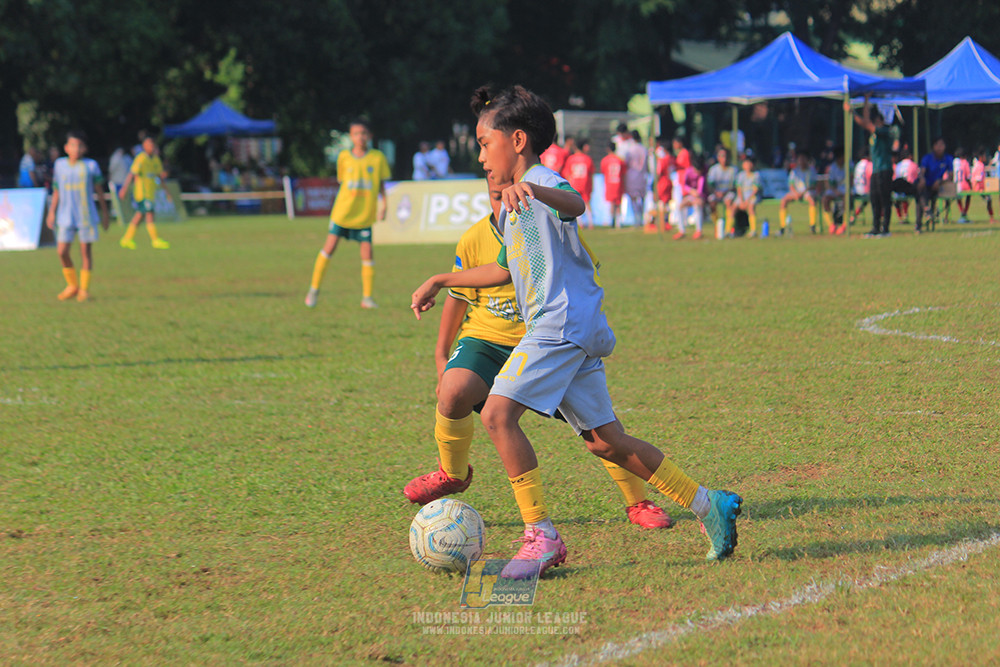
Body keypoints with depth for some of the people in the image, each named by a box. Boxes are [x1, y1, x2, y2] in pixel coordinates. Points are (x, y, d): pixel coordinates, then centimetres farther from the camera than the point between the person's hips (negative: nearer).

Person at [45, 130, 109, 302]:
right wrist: (52, 213, 13)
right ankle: (72, 285, 14)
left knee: (85, 250, 1)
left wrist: (104, 213, 8)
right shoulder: (60, 165, 5)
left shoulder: (91, 166, 0)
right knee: (62, 251, -5)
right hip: (66, 216, 2)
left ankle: (84, 288, 12)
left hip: (86, 216, -2)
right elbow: (56, 191, 13)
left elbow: (99, 191, 7)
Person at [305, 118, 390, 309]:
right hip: (342, 212, 0)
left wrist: (383, 205, -4)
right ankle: (314, 289, 12)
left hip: (365, 215, 0)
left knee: (367, 252, -5)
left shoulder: (377, 157, -3)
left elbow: (381, 185, 4)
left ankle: (367, 297, 6)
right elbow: (343, 181, 8)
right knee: (329, 248, -2)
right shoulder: (344, 157, -1)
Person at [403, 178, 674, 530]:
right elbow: (457, 297, 7)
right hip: (485, 341, 0)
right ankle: (452, 473, 3)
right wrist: (441, 355, 10)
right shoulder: (474, 240, -7)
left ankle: (638, 504, 11)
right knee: (454, 392, -29)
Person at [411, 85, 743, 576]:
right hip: (574, 332, 10)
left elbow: (574, 203, -32)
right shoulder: (513, 207, 24)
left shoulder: (542, 182, -7)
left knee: (498, 413, -18)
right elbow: (507, 269, 37)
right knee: (605, 441, 10)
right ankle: (707, 504, 16)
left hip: (563, 322, -10)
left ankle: (541, 535, -17)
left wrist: (531, 189, -54)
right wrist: (440, 281, 39)